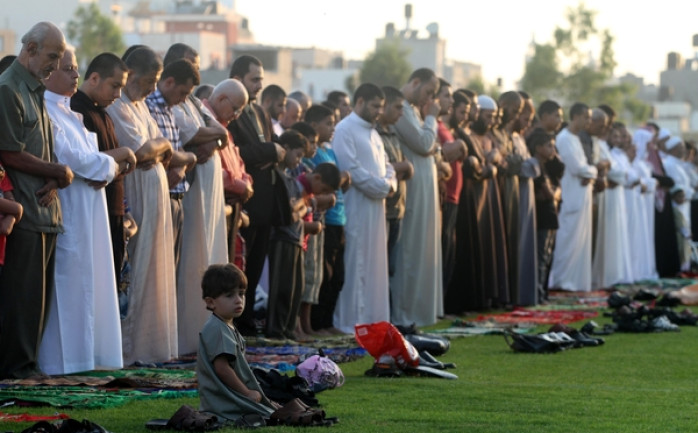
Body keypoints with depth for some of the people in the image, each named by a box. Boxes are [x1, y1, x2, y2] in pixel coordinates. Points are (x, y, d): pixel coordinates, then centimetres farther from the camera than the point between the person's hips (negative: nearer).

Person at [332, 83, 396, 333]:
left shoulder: (373, 133, 19)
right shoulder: (345, 130, -9)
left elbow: (385, 164, 19)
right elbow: (351, 168, -18)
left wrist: (390, 183, -3)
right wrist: (382, 186, -13)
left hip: (375, 205, 9)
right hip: (356, 207, -9)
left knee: (375, 263, 10)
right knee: (356, 264, -7)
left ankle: (372, 317, 15)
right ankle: (352, 320, -3)